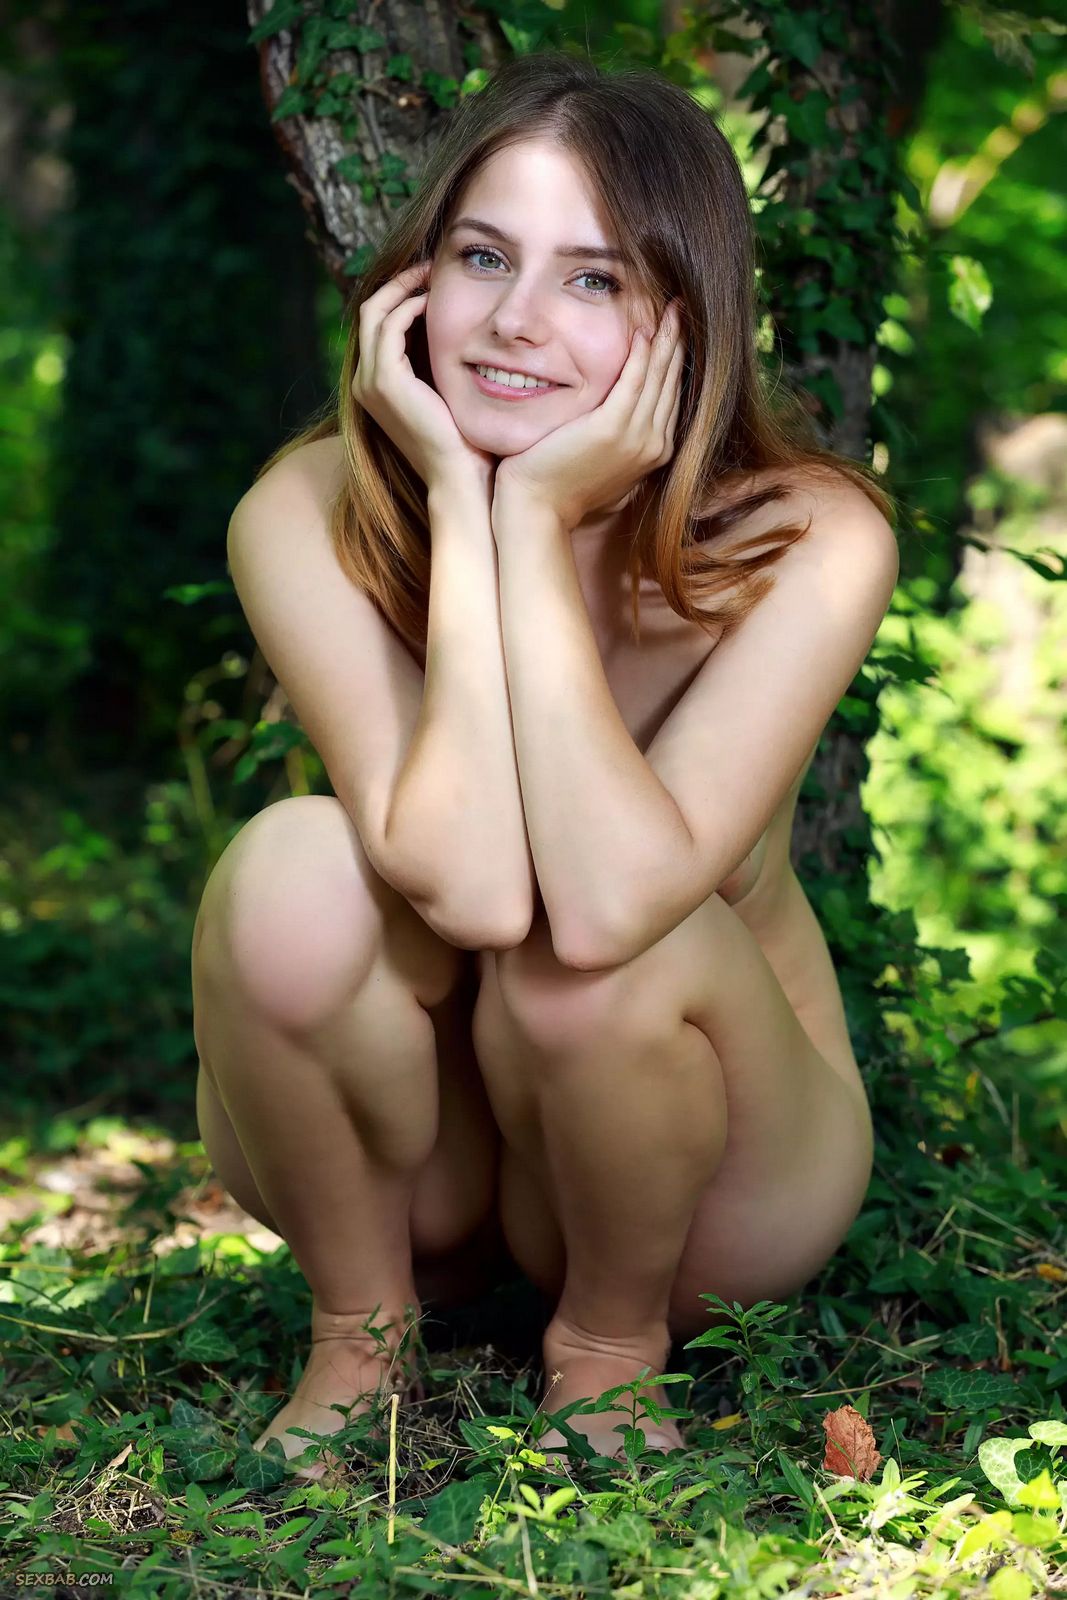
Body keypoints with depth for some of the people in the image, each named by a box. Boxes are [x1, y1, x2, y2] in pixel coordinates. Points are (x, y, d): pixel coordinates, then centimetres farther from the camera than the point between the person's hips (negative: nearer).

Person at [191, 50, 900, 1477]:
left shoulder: (808, 539, -23)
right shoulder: (307, 516, -19)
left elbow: (606, 902, -38)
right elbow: (467, 886, -33)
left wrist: (540, 518, -33)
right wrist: (460, 503, -32)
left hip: (717, 1172, -1)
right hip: (399, 1143, 1)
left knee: (611, 947, -33)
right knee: (294, 867, -29)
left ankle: (613, 1347, -2)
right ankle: (361, 1333, -2)